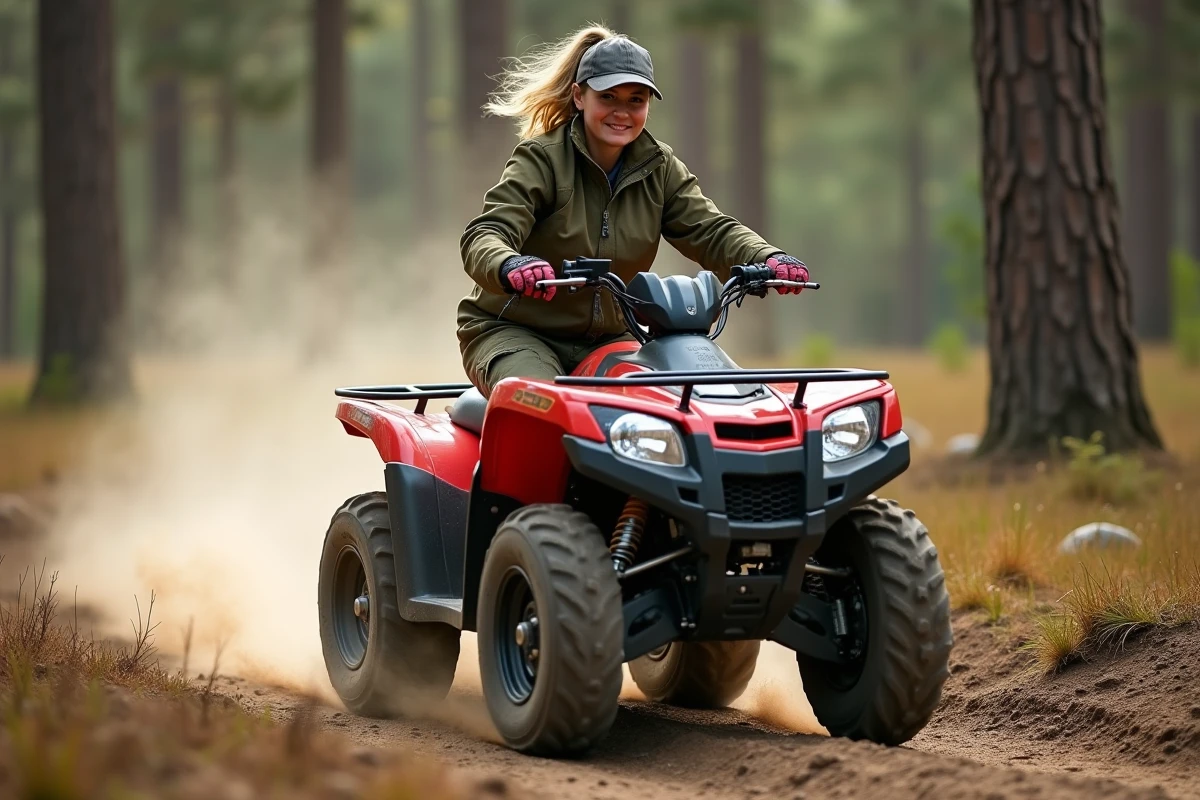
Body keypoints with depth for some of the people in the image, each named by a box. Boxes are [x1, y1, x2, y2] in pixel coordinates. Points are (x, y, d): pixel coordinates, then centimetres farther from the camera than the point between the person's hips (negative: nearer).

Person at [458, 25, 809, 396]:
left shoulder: (659, 168, 4)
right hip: (514, 333, -5)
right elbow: (484, 236, -23)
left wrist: (767, 259, -29)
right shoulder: (541, 159, -12)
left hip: (607, 339, 5)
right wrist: (510, 267, -49)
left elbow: (711, 231, -5)